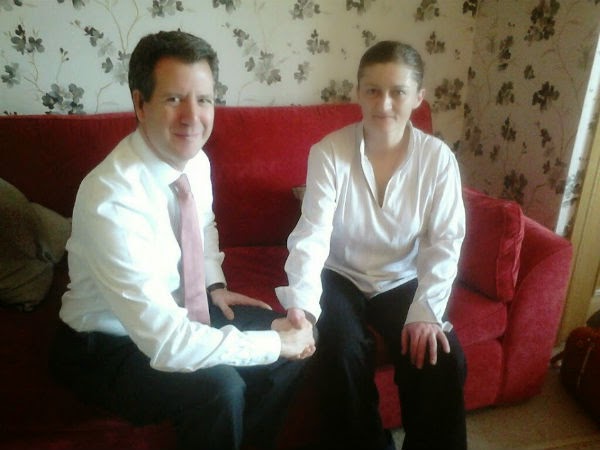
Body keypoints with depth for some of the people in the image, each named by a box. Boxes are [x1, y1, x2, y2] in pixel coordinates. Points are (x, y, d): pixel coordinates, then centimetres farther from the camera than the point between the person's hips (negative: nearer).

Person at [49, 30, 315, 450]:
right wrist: (274, 344, -25)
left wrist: (215, 284, 0)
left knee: (300, 336, -1)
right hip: (109, 343, -7)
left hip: (177, 311, 7)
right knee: (219, 386, -31)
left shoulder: (195, 161, -8)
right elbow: (164, 344, -35)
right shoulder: (111, 200, -33)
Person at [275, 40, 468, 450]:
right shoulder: (329, 152, -15)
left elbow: (445, 242, -12)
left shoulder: (438, 158, -11)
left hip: (403, 281, 2)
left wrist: (426, 312, -24)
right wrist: (302, 301, -37)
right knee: (341, 351, -25)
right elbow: (312, 234, -22)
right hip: (340, 276, -1)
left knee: (443, 359, -17)